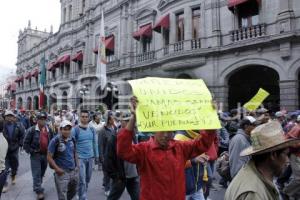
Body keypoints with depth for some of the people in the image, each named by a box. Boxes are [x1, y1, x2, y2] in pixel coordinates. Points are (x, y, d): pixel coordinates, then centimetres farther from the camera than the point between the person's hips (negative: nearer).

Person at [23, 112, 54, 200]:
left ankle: (37, 186, 37)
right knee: (36, 174, -4)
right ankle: (39, 191, 2)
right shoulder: (32, 130, -8)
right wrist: (30, 151, -9)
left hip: (46, 155, 5)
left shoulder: (49, 130, 5)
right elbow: (26, 142, -5)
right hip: (35, 155, -4)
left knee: (42, 173, 17)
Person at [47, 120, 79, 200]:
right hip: (62, 172, -5)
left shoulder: (72, 139, 2)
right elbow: (49, 157, -11)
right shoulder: (55, 141, -14)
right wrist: (57, 169, -18)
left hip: (74, 171, 6)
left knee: (73, 191, 22)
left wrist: (77, 165, 8)